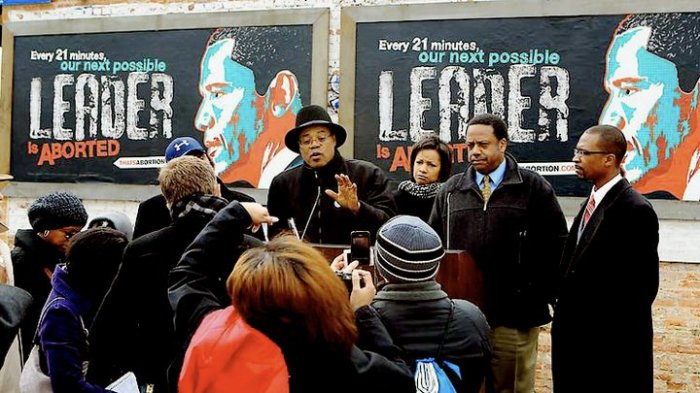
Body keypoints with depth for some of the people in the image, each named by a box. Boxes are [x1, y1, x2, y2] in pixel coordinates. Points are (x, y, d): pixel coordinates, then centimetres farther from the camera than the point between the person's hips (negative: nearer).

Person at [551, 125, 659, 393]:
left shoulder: (635, 210, -17)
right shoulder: (594, 201, 10)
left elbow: (643, 283, -17)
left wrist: (616, 331, -15)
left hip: (612, 343, -8)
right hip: (582, 338, 8)